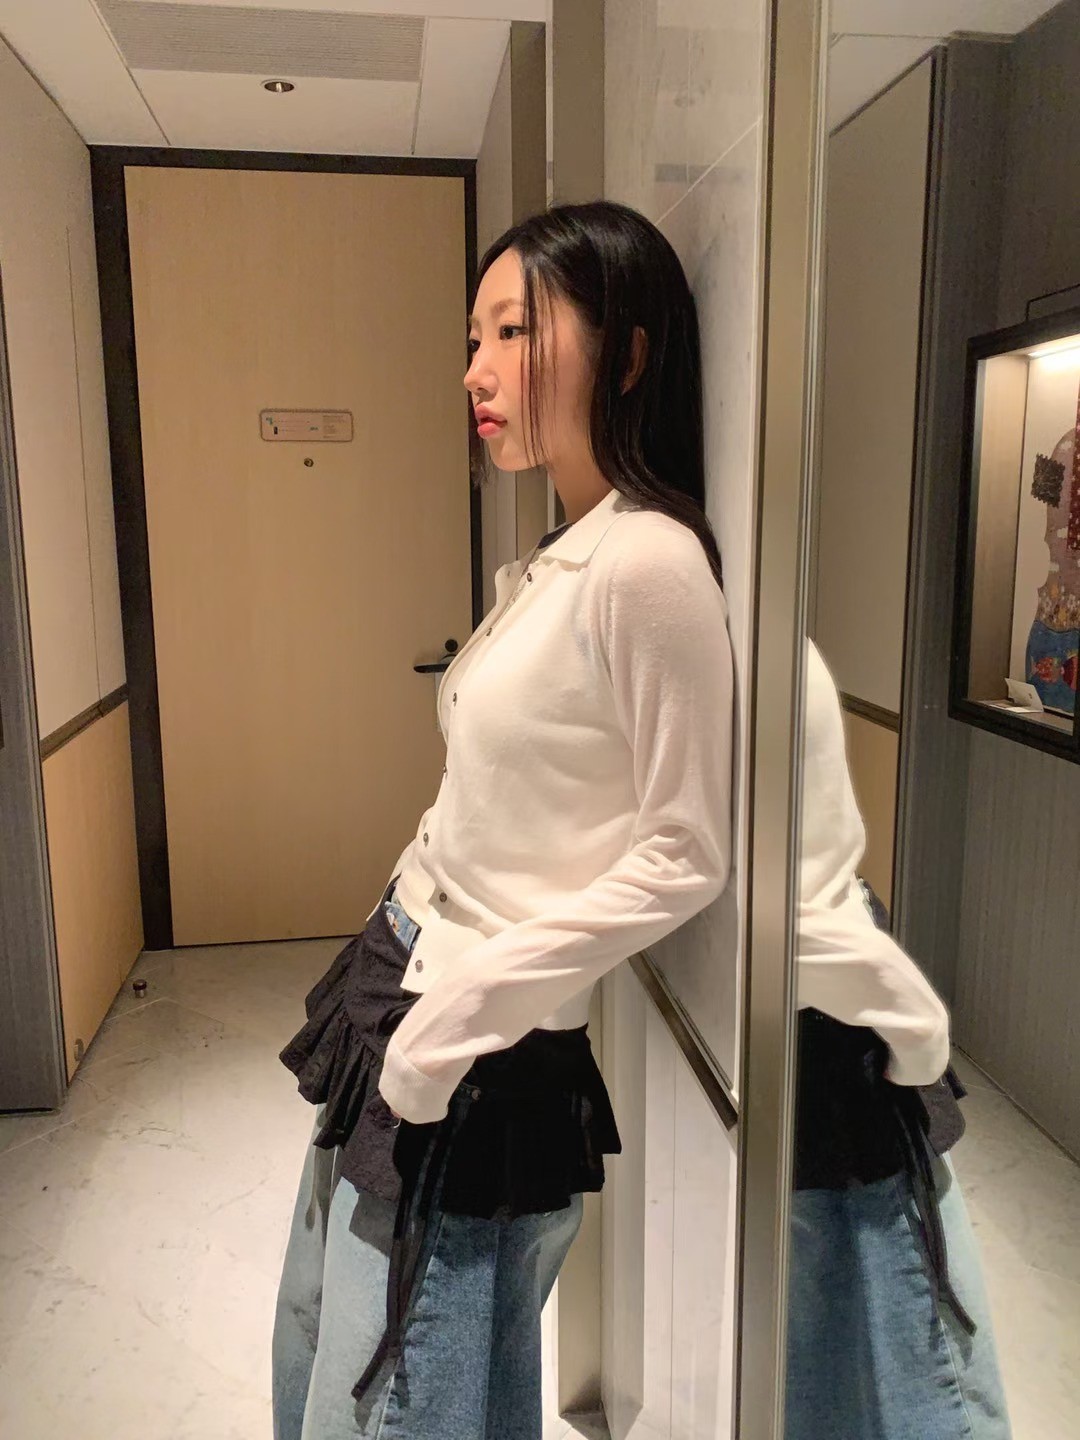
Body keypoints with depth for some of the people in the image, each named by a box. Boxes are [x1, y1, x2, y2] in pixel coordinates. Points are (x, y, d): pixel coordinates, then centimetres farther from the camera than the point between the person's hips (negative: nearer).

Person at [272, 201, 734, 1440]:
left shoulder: (649, 561, -20)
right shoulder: (551, 565, 7)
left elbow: (686, 856, -20)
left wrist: (469, 1003, -18)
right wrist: (400, 961, 8)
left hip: (488, 1055, -8)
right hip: (403, 977, 9)